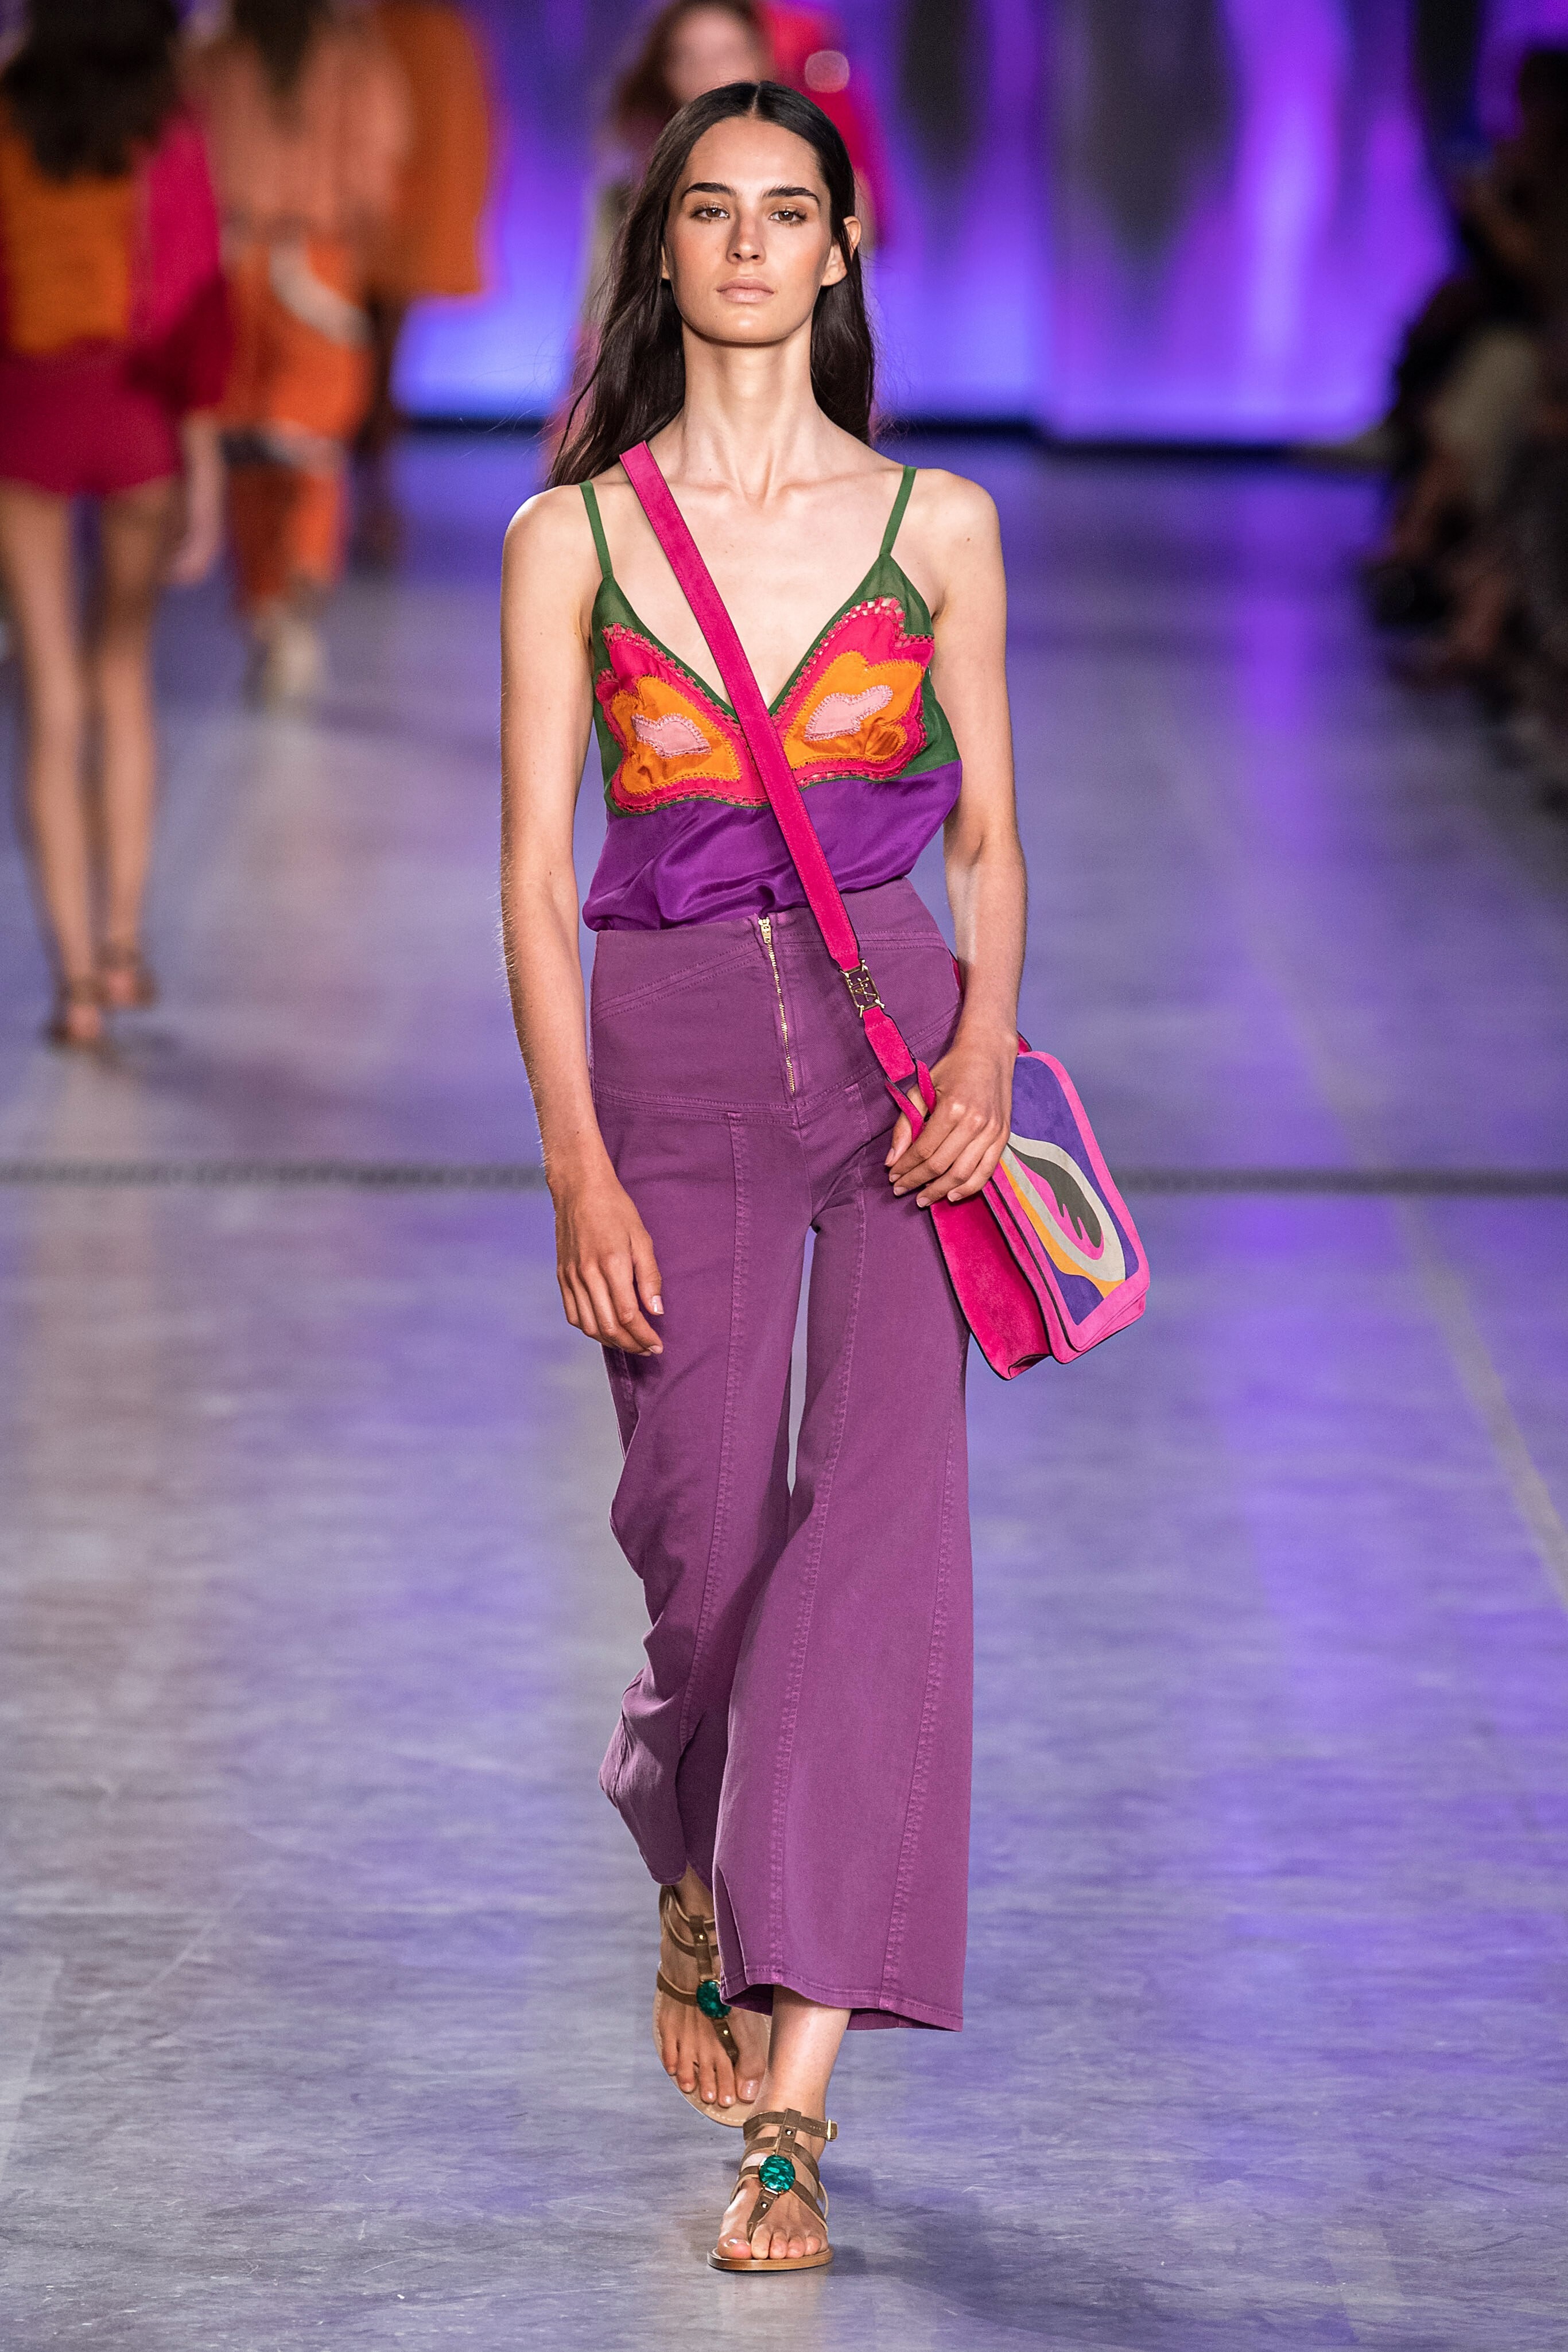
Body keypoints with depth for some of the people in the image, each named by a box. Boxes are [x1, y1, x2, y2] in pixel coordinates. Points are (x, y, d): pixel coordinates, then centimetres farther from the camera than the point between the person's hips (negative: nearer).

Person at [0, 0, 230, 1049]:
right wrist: (205, 458, -6)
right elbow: (197, 297, -9)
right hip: (139, 413, 0)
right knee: (123, 675, 19)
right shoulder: (166, 136, -7)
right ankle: (121, 942, 16)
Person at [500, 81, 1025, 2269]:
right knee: (710, 1562, 0)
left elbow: (989, 835, 8)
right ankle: (692, 1883, 36)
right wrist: (576, 1161, -7)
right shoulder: (572, 539, 2)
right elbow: (537, 873, 1)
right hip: (669, 1062, 0)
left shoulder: (936, 526, 4)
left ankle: (794, 2100, -12)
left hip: (899, 1044, 0)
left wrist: (988, 1042, -11)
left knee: (879, 1522, -13)